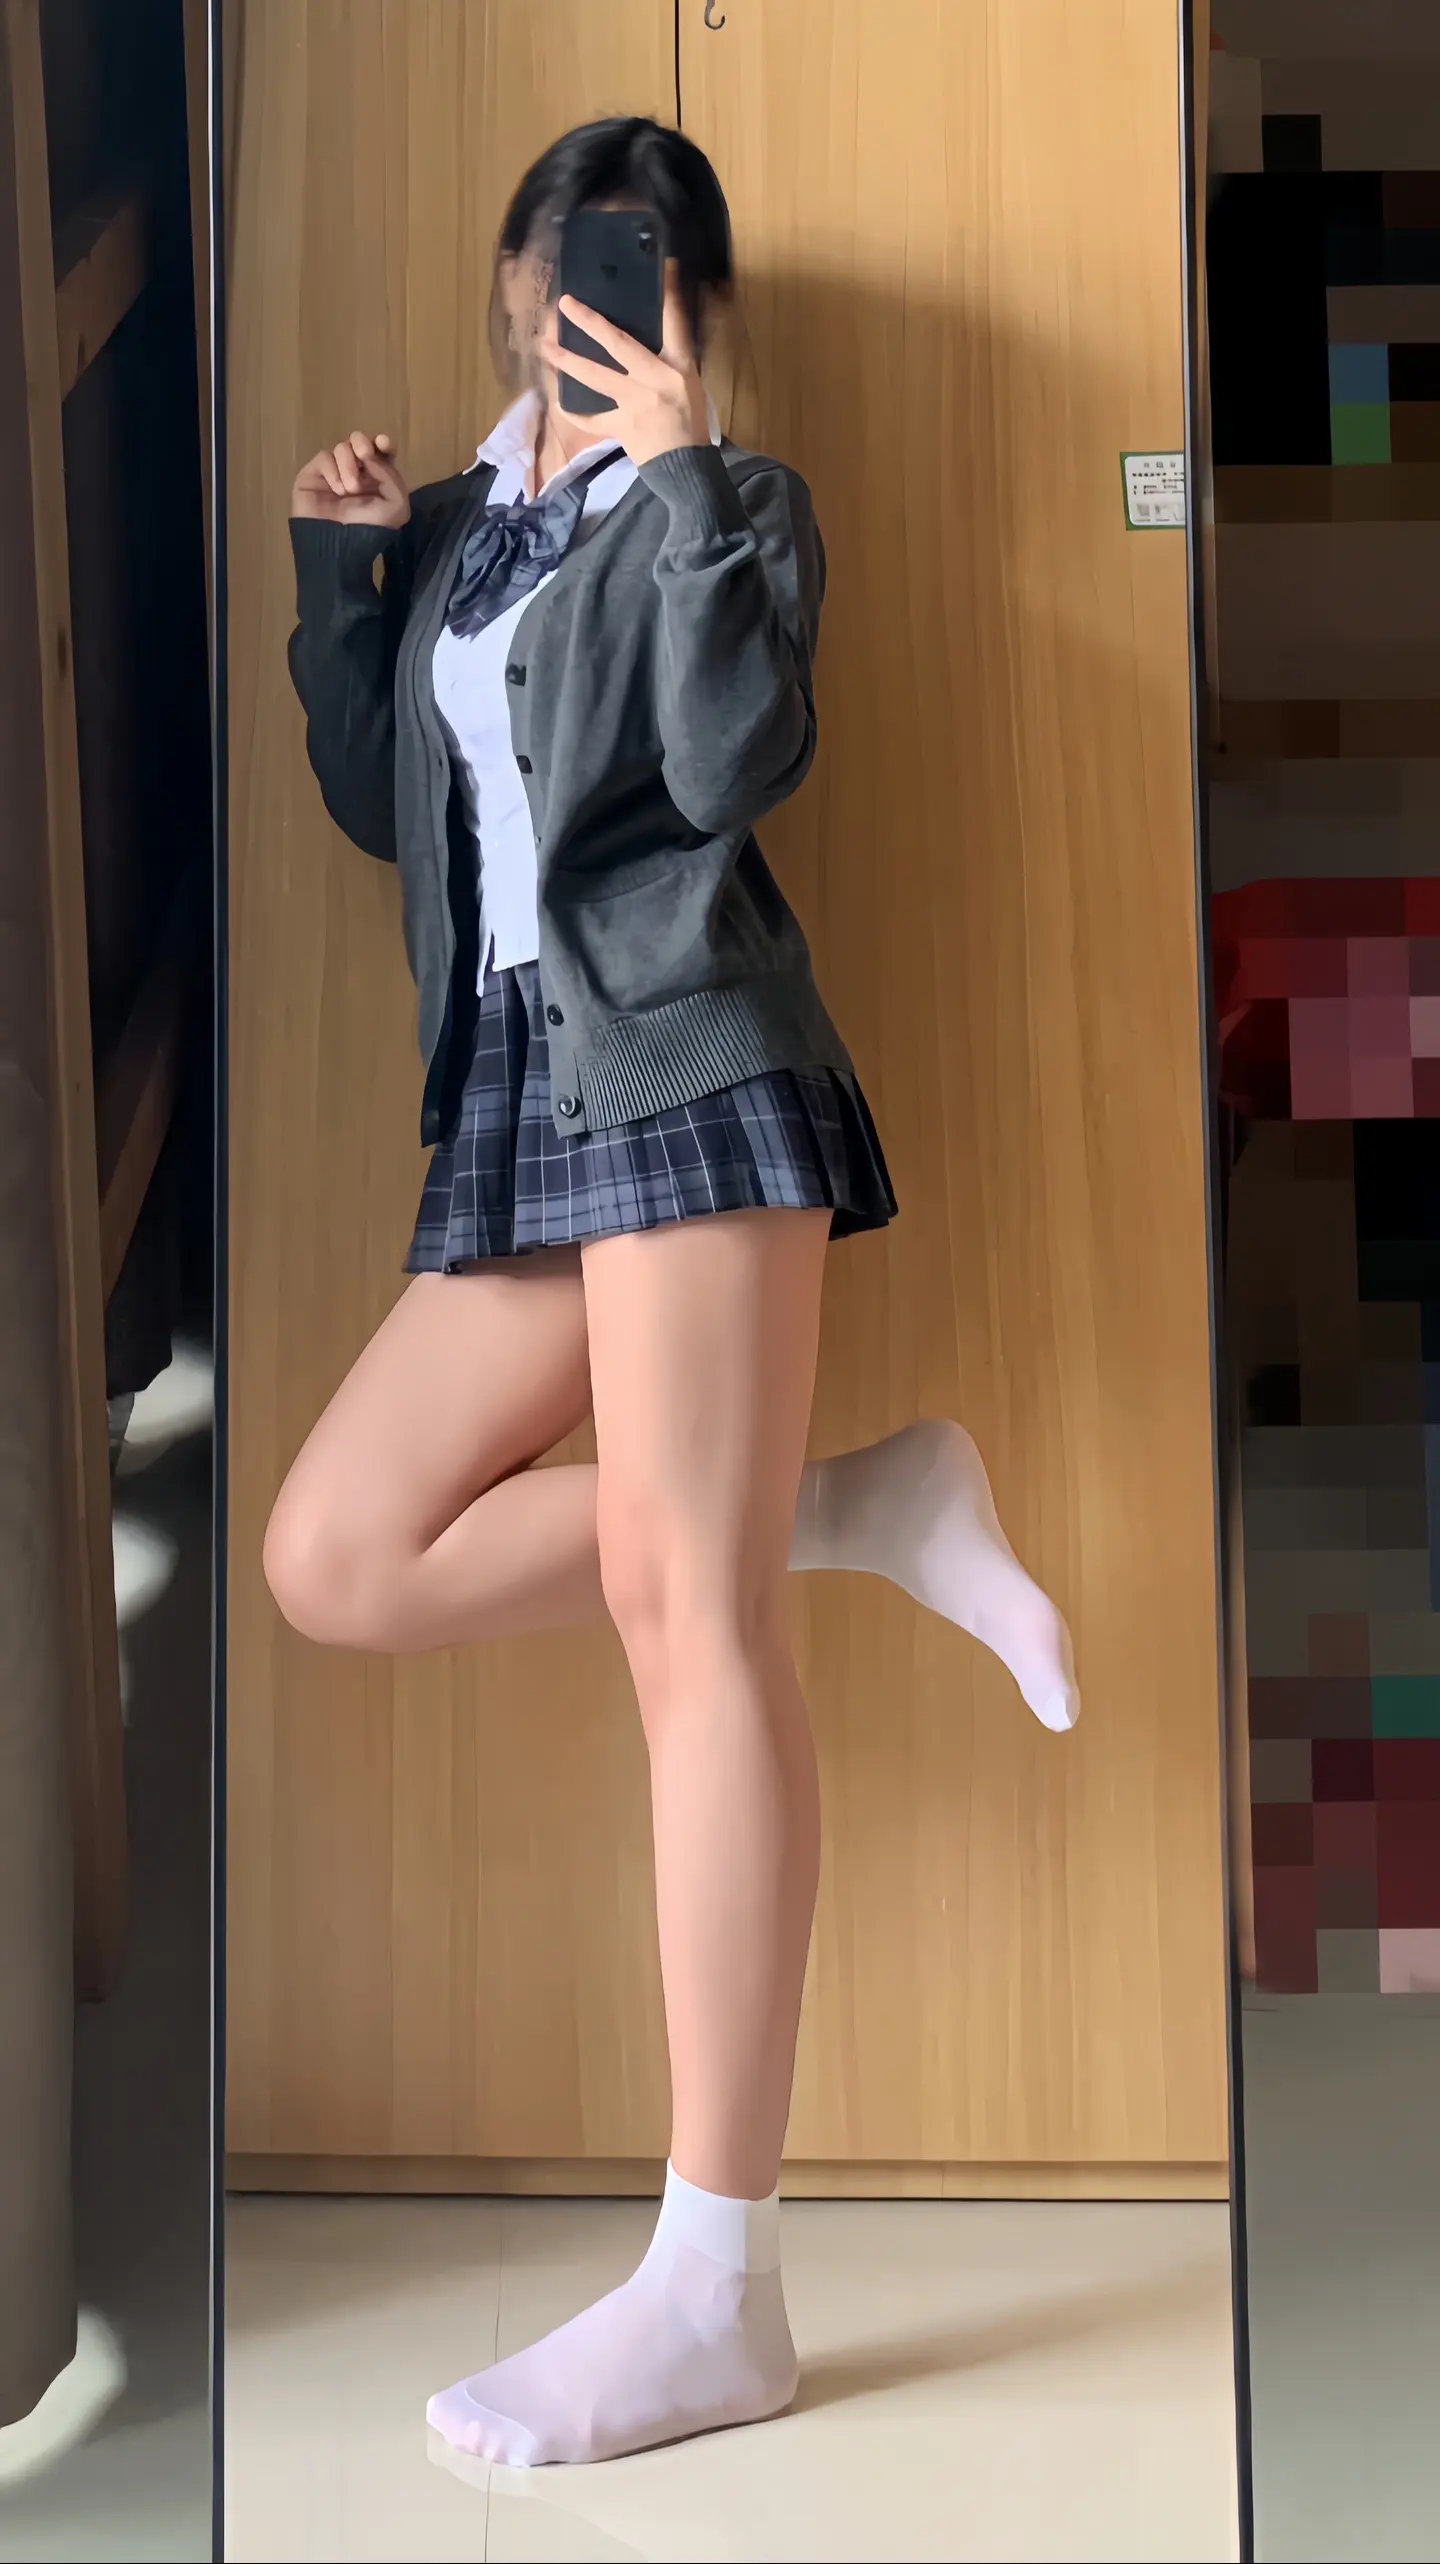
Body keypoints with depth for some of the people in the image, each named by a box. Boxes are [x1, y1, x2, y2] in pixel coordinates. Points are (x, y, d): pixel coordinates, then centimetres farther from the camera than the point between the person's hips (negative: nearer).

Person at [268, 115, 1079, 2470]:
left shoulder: (734, 505, 7)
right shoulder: (458, 526, 25)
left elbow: (740, 763, -12)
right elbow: (376, 805, 19)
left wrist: (681, 470, -9)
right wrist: (338, 566, 10)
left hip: (686, 1059, -7)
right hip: (516, 1098, 7)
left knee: (681, 1599, -15)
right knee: (336, 1564, -1)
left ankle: (719, 2290, -13)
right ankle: (863, 1509, 3)